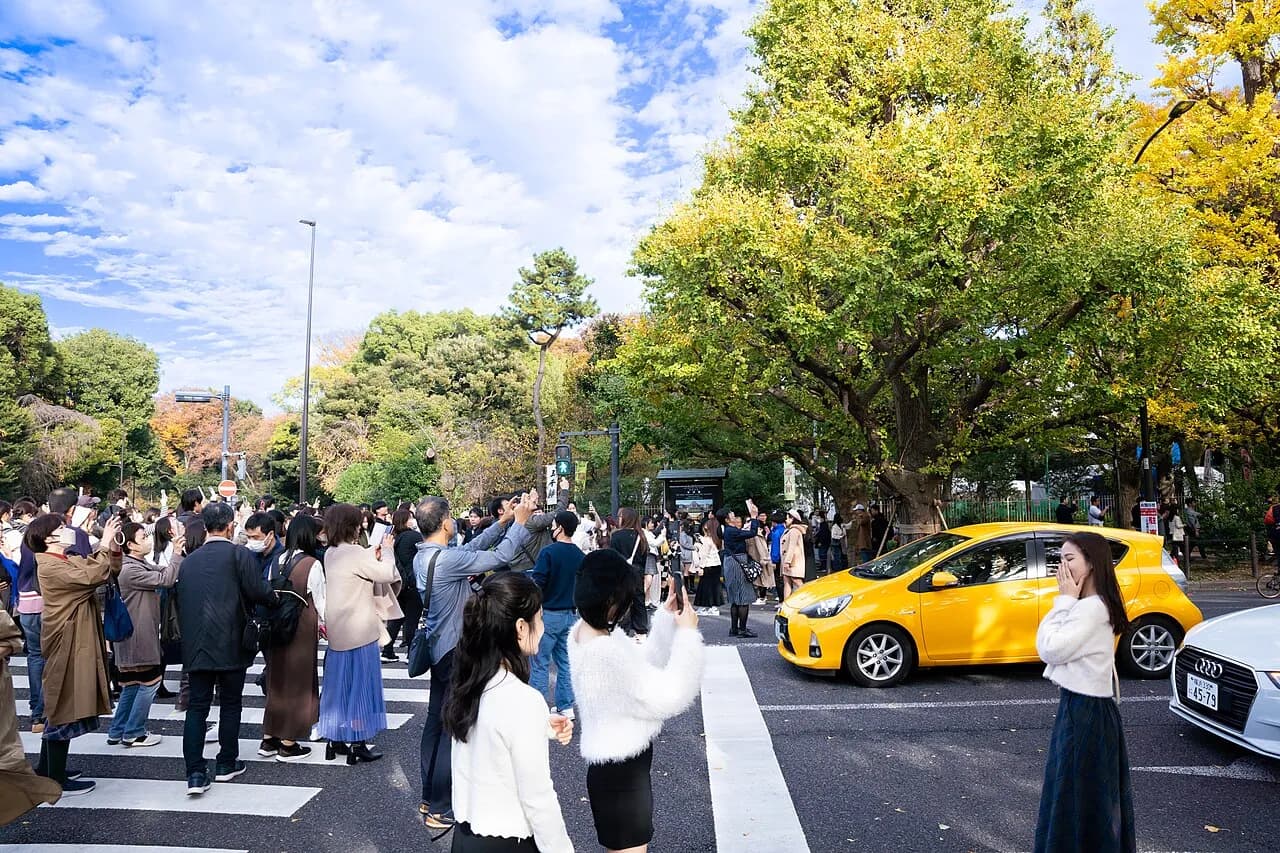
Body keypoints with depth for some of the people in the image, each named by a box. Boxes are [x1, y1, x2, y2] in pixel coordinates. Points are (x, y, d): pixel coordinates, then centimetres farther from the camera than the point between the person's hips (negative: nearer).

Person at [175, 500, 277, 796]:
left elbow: (181, 601, 13)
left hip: (195, 644, 4)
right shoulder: (238, 554, -9)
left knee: (197, 705, 7)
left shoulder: (189, 560, 8)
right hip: (230, 643, -4)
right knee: (230, 704, 10)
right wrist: (275, 598, 5)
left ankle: (195, 773, 2)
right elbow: (261, 592, -15)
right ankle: (226, 763, 21)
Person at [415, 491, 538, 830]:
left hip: (440, 648, 10)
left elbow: (472, 548, 10)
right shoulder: (448, 559, -26)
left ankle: (429, 798, 30)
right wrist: (520, 521, -8)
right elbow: (500, 557, -21)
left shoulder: (423, 557, 3)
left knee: (436, 720, 17)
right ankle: (440, 809, 9)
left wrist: (504, 522, 8)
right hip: (456, 651, -10)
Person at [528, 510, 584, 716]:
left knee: (540, 663, 3)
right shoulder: (580, 555, 4)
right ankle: (565, 706, 19)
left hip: (549, 614, -6)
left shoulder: (549, 552, -15)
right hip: (571, 614, 6)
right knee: (565, 662, 14)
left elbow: (536, 583, -16)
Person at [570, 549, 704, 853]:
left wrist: (666, 619, -1)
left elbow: (643, 667, 6)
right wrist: (687, 633, -19)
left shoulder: (584, 632, -3)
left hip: (614, 763, 9)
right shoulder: (606, 653, -32)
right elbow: (670, 697, -25)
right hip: (621, 770, -9)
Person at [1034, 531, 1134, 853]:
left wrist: (1064, 600, -16)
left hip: (1085, 711, -10)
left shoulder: (1092, 607, -20)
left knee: (1077, 796, 1)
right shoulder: (1088, 604, 11)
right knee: (1092, 795, 20)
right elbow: (1051, 650, 10)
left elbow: (1051, 649, -20)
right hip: (1082, 706, 10)